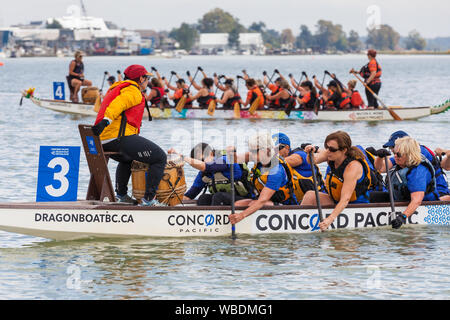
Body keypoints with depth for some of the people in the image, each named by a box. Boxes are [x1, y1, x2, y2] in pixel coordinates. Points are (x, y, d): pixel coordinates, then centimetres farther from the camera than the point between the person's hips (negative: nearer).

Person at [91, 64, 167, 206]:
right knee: (160, 157, -6)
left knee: (126, 159, 41)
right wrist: (106, 120, -36)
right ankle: (148, 199, -11)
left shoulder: (116, 89, 29)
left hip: (104, 142, 10)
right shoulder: (133, 91, -3)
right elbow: (118, 104, -21)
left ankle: (121, 194, 37)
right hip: (121, 136, -10)